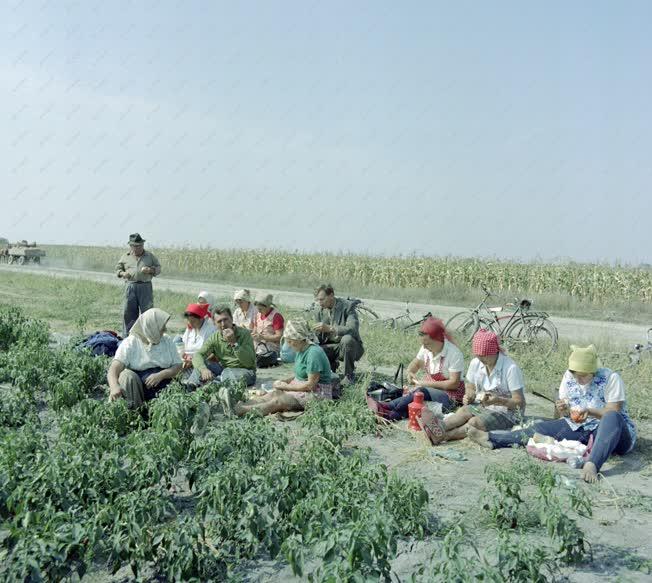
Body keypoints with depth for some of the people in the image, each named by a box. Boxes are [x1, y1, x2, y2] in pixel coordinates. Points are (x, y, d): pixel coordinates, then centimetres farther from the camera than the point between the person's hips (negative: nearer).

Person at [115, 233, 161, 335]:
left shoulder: (150, 256, 10)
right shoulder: (125, 257, 12)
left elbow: (158, 268, 11)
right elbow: (118, 269, 18)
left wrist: (150, 270, -9)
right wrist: (123, 273, -4)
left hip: (145, 286, -1)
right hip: (130, 286, 1)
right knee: (128, 312, 3)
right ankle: (127, 335, 12)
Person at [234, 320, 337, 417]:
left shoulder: (314, 353, -21)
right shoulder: (301, 350, 10)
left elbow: (310, 385, -22)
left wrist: (286, 386, -12)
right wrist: (285, 381, -1)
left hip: (316, 394, -8)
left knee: (280, 399, -24)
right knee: (275, 393, -14)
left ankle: (246, 410, -32)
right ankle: (242, 406, -27)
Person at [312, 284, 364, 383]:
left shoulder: (347, 306, -14)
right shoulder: (320, 312, 3)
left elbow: (353, 329, -30)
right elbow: (320, 338, 8)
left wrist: (329, 328, -40)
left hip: (350, 345, -4)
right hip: (331, 346, 4)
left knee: (347, 339, -37)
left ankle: (350, 375, -16)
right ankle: (332, 364, 12)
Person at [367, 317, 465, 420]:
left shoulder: (454, 353, -18)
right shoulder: (426, 348, 0)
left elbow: (454, 384, -21)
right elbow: (415, 364, 17)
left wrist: (425, 383, -23)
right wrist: (410, 373, -7)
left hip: (451, 395, -6)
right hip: (430, 388, 6)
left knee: (421, 392, -34)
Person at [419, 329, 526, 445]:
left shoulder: (511, 368, -18)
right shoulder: (475, 364, -1)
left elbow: (520, 403, -16)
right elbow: (470, 387, 16)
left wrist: (498, 401, -32)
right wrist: (469, 396, -9)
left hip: (508, 412, -5)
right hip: (483, 407, 5)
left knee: (476, 422, -32)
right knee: (464, 410, -28)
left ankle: (442, 436, -48)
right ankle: (440, 427, -55)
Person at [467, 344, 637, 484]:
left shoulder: (610, 378, -15)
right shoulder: (568, 376, 1)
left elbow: (614, 412, -19)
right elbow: (564, 413, 8)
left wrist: (590, 411, -36)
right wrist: (562, 409, -16)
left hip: (613, 432, -5)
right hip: (579, 428, 5)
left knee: (612, 418, -40)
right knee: (542, 427, -14)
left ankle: (592, 465, -57)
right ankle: (491, 438, -15)